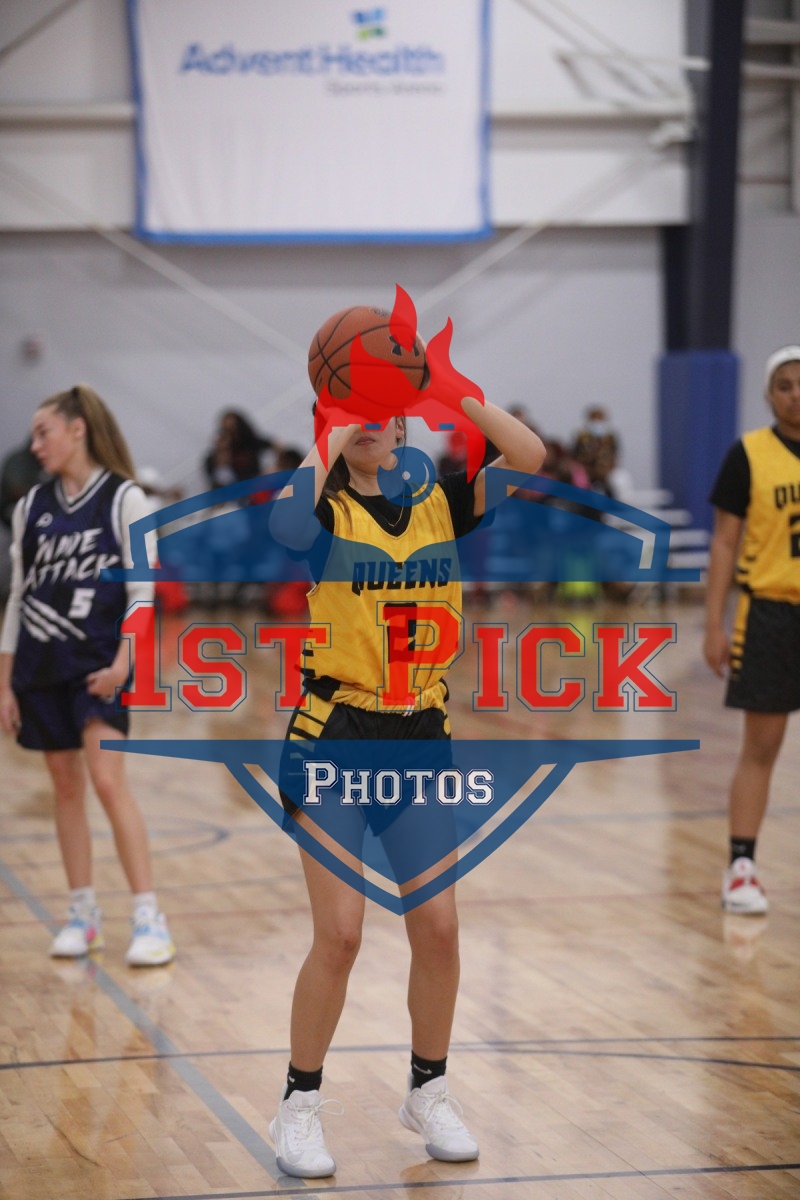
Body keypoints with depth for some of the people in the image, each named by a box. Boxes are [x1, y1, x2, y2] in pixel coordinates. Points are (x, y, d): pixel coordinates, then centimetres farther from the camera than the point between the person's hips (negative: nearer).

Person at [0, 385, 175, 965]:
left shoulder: (123, 499, -4)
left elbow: (141, 590, -6)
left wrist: (122, 662, -17)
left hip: (97, 664, -5)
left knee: (108, 779, -14)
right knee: (66, 787, 7)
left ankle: (150, 919, -13)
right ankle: (83, 914, 15)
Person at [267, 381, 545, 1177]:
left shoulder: (439, 503, 4)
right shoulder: (327, 507, -5)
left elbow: (529, 458, -10)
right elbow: (286, 522, -31)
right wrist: (337, 433, -22)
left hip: (421, 735, 4)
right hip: (335, 736, -3)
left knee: (438, 927, 3)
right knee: (340, 933, -6)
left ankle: (428, 1091, 23)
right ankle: (299, 1106, 10)